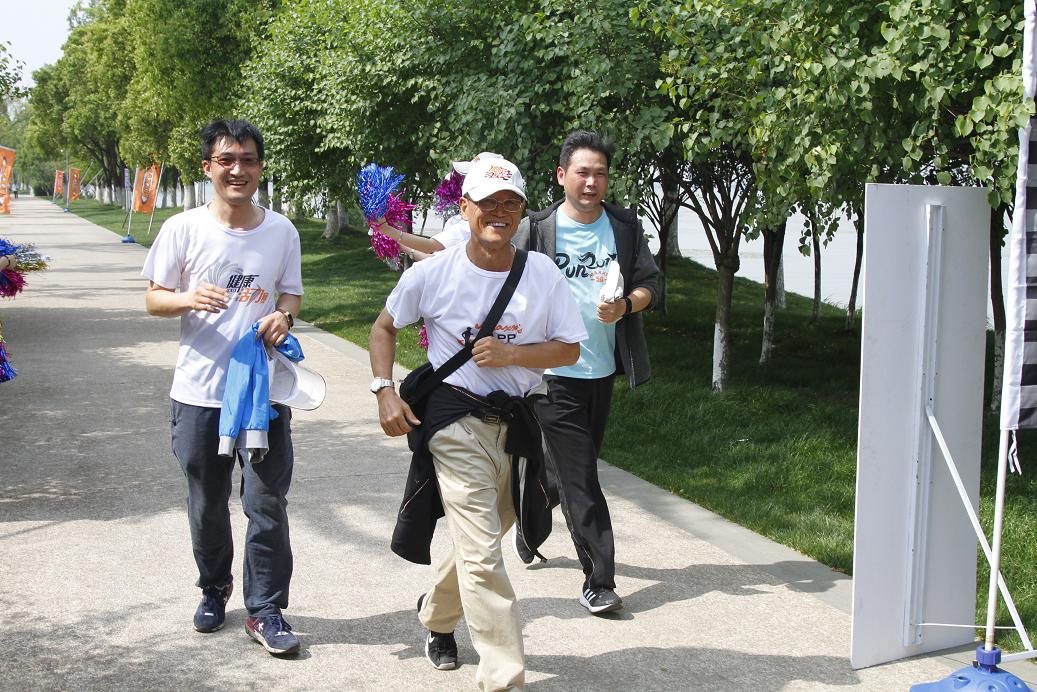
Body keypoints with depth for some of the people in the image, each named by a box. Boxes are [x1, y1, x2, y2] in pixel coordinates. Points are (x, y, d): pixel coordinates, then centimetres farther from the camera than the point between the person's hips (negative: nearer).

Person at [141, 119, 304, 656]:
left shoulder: (281, 231, 2)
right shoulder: (183, 229, -3)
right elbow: (154, 298, 2)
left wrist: (284, 316, -11)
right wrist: (187, 299, -20)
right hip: (199, 390, 0)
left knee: (267, 503, -2)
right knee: (207, 504, 14)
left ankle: (265, 608, 10)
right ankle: (214, 589, 36)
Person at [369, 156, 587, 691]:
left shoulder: (542, 273, -3)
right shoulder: (433, 273, -7)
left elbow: (569, 349, 0)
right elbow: (384, 326, 7)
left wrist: (509, 354, -16)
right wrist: (385, 390, -5)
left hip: (516, 422, 4)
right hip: (456, 421, -4)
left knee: (481, 540, 20)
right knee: (482, 555, -9)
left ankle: (436, 613, 48)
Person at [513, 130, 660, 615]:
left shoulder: (625, 226, 5)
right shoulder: (537, 229, -6)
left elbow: (650, 281, 4)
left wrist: (625, 305, -15)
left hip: (603, 370, 5)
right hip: (556, 371, -5)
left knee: (566, 467, 20)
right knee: (579, 479, -6)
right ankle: (598, 581, -1)